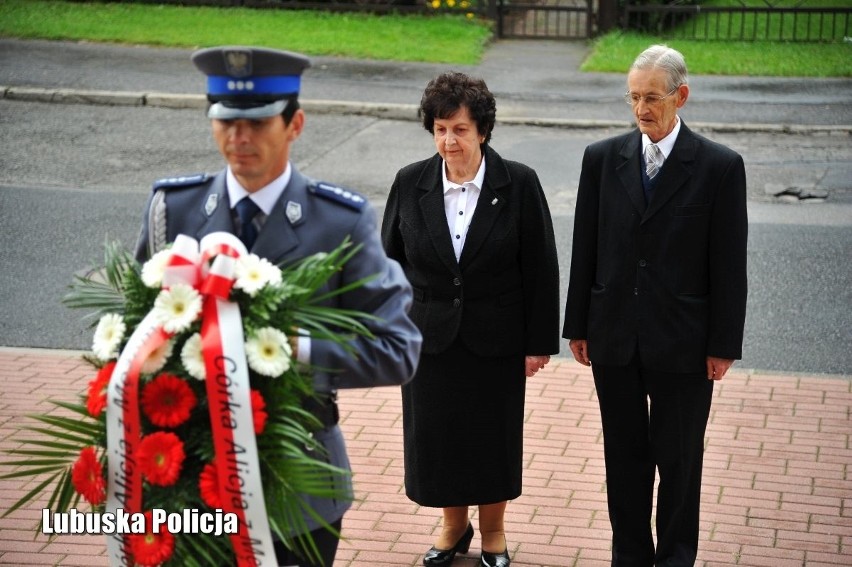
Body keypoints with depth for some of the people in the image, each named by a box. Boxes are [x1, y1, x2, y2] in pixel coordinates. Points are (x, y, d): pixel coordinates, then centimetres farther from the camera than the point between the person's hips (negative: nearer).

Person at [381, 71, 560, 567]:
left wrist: (540, 342, -6)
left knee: (494, 436, 12)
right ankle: (453, 525, 35)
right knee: (436, 435, 12)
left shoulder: (519, 184, -10)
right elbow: (392, 262, 4)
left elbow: (540, 267, -7)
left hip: (496, 339, -2)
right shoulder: (411, 183, -4)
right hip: (430, 337, 2)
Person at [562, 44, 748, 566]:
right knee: (624, 456, 13)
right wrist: (579, 326, 5)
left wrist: (724, 344, -6)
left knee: (679, 459, 9)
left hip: (682, 343, -2)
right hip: (614, 337, 3)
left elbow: (729, 264, -5)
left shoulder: (721, 166, -6)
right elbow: (585, 250, 5)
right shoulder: (603, 158, 2)